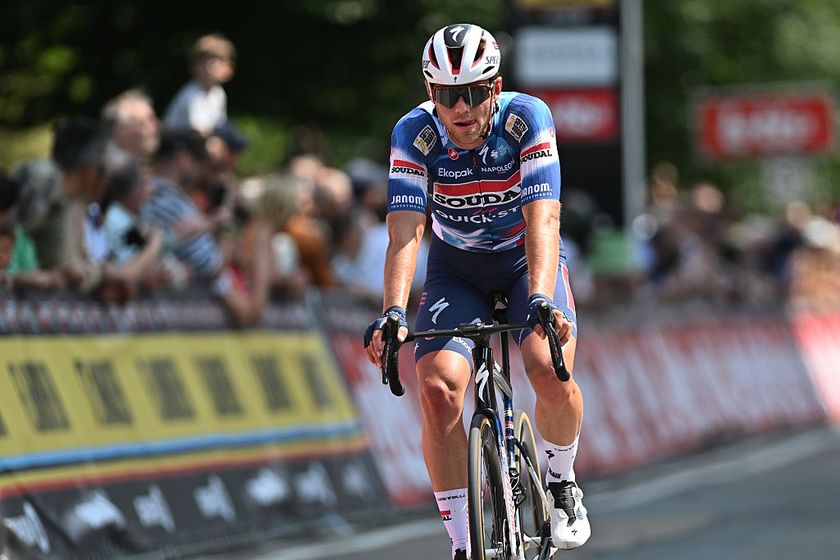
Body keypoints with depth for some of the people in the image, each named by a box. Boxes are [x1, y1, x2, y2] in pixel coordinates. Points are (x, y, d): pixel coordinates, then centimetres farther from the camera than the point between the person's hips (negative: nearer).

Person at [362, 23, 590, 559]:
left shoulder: (527, 118, -26)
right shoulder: (415, 133, -22)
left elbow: (543, 218, -35)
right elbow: (406, 230, -29)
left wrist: (541, 300, -50)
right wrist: (393, 312, -44)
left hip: (527, 258, -1)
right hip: (457, 268, 1)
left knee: (550, 371, -27)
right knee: (438, 388, -22)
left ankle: (562, 484, 4)